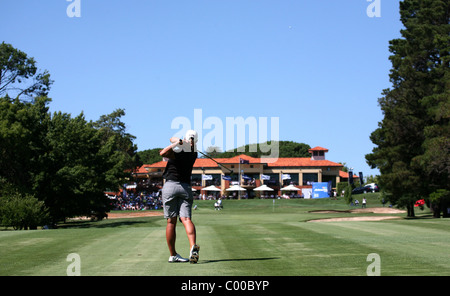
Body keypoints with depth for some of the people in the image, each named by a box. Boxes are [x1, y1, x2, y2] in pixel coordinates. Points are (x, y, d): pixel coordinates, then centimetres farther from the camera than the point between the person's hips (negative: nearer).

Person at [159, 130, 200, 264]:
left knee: (171, 222, 3)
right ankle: (193, 246, -35)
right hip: (186, 187, 3)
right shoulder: (193, 155, 6)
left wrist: (176, 143, -28)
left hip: (170, 186, -3)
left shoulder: (177, 153, -12)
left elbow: (163, 153, -32)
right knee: (186, 219, -9)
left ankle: (173, 255, 8)